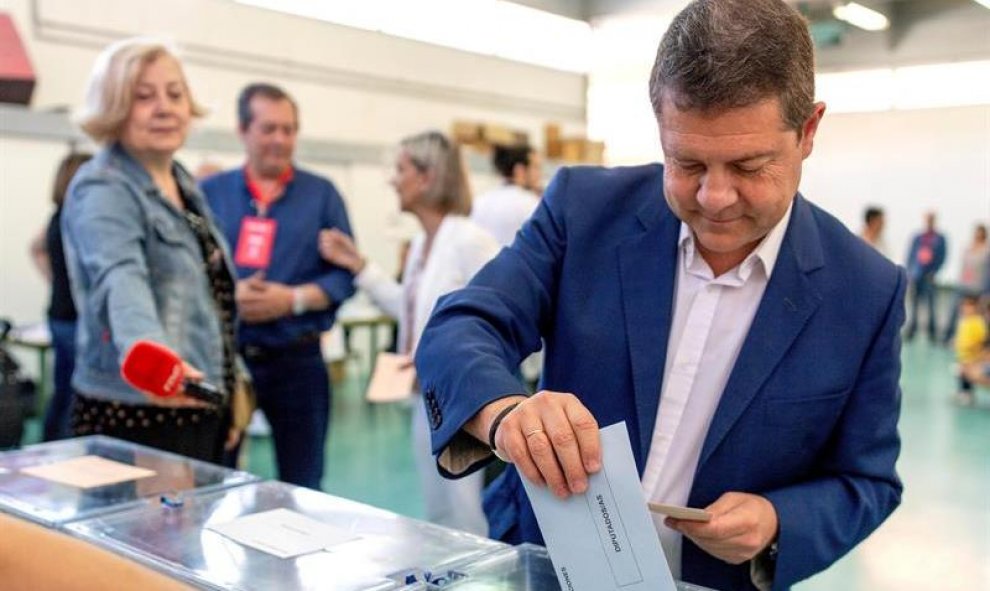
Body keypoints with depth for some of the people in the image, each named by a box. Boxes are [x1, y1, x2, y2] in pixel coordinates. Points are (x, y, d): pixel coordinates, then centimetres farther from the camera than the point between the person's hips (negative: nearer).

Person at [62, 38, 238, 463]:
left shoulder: (185, 185, 12)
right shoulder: (103, 191, -14)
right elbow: (122, 280, -34)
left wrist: (230, 392, 20)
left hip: (198, 408, 9)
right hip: (136, 415, -8)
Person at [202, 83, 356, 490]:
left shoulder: (321, 194, 4)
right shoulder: (208, 193, 6)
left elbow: (346, 273, 0)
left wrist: (294, 299, -15)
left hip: (296, 361, 0)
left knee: (303, 487, 10)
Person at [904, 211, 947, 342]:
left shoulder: (940, 238, 3)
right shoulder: (917, 237, 9)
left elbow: (942, 258, 0)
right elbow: (910, 254, 12)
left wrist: (934, 272, -11)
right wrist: (908, 272, 4)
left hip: (930, 277, -2)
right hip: (916, 277, 2)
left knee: (931, 305, -3)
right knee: (914, 304, 5)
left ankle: (931, 333, 5)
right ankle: (910, 331, 13)